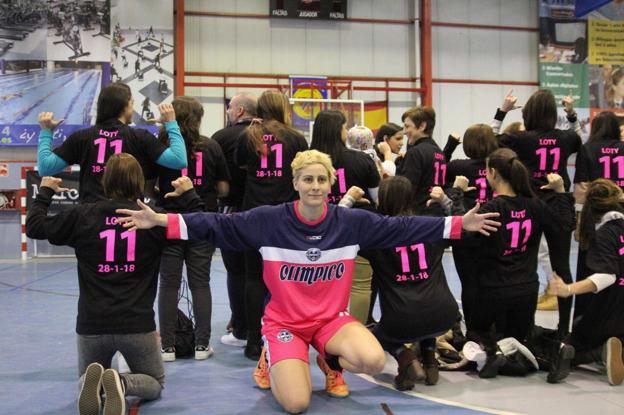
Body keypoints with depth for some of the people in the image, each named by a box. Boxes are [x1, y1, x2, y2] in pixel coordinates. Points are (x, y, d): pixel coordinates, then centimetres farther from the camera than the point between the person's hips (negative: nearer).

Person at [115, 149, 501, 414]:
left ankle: (331, 363, 11)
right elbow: (219, 225, -13)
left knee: (374, 360, -27)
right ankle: (272, 360, 16)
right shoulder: (269, 220, -13)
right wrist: (160, 220, -23)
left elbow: (402, 226, -3)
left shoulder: (352, 221, -7)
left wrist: (461, 223, -6)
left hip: (332, 318, 2)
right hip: (284, 321, -2)